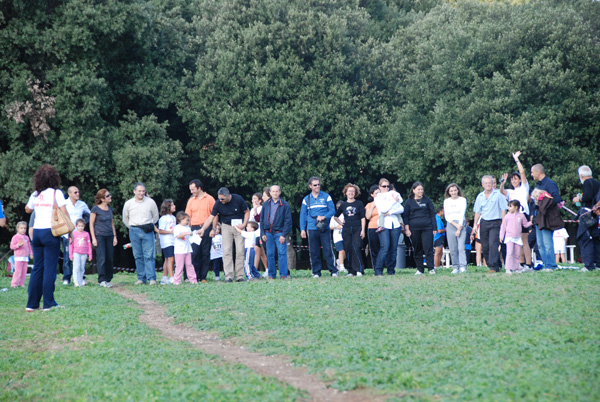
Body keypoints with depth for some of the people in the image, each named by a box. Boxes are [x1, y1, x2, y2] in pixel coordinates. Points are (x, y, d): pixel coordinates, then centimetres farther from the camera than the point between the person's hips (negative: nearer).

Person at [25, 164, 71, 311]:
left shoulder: (35, 194, 9)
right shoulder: (56, 193, -5)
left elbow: (28, 210, 26)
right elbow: (64, 212, -11)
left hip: (36, 232, 5)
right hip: (50, 232, -5)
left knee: (37, 268, 11)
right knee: (50, 268, -1)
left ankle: (32, 304, 11)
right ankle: (49, 303, -1)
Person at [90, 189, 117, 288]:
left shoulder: (110, 208, 12)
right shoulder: (96, 209, -5)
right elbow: (91, 224, -3)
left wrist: (114, 236, 14)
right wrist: (93, 238, -8)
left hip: (109, 236, 6)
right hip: (99, 236, -6)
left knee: (109, 259, 4)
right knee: (101, 258, -10)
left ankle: (108, 280, 11)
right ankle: (102, 280, -10)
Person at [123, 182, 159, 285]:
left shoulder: (150, 202, 1)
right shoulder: (128, 204, 5)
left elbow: (155, 217, 14)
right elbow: (125, 219, 19)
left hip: (147, 231, -2)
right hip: (134, 231, 2)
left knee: (149, 255, -7)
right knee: (138, 256, 4)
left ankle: (151, 278, -8)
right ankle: (141, 278, 9)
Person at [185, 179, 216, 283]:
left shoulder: (209, 199, 3)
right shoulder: (191, 201, 13)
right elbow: (187, 216, 14)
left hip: (206, 228, -2)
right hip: (194, 229, 2)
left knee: (205, 253, 0)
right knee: (194, 253, -5)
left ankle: (203, 276, 5)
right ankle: (195, 276, 0)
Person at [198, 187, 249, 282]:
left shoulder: (238, 199, -15)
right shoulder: (218, 204, -12)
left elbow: (247, 211, -3)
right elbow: (211, 217, -12)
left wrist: (244, 225, -14)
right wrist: (203, 229, -25)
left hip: (238, 226, -1)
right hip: (226, 227, 1)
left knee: (240, 251, -4)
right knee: (226, 251, -8)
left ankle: (239, 275, 1)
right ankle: (228, 276, -8)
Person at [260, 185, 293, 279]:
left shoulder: (284, 205, -1)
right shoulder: (266, 204, 10)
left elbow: (288, 221, -3)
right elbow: (262, 219, 13)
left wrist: (284, 235, -10)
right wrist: (263, 233, 5)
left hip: (280, 233, -3)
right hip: (268, 233, 3)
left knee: (282, 253, -7)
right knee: (270, 254, 5)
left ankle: (283, 274, -3)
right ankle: (271, 274, 12)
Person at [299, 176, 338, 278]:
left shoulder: (326, 197, 6)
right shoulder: (306, 199, 11)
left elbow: (332, 211, 2)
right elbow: (303, 215, 13)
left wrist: (324, 217, -15)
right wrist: (302, 229, 5)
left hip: (324, 228, -2)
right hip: (311, 229, 2)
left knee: (328, 250, -6)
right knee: (314, 252, 2)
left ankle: (333, 271, -1)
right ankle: (316, 272, 9)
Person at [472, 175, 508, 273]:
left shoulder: (498, 194, -2)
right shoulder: (480, 196, 11)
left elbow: (503, 210, -2)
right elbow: (477, 212, 15)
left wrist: (503, 224, -8)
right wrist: (475, 225, 8)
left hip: (495, 222, -5)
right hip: (484, 223, 5)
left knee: (493, 244, -17)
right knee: (485, 247, 4)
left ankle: (494, 267, -17)